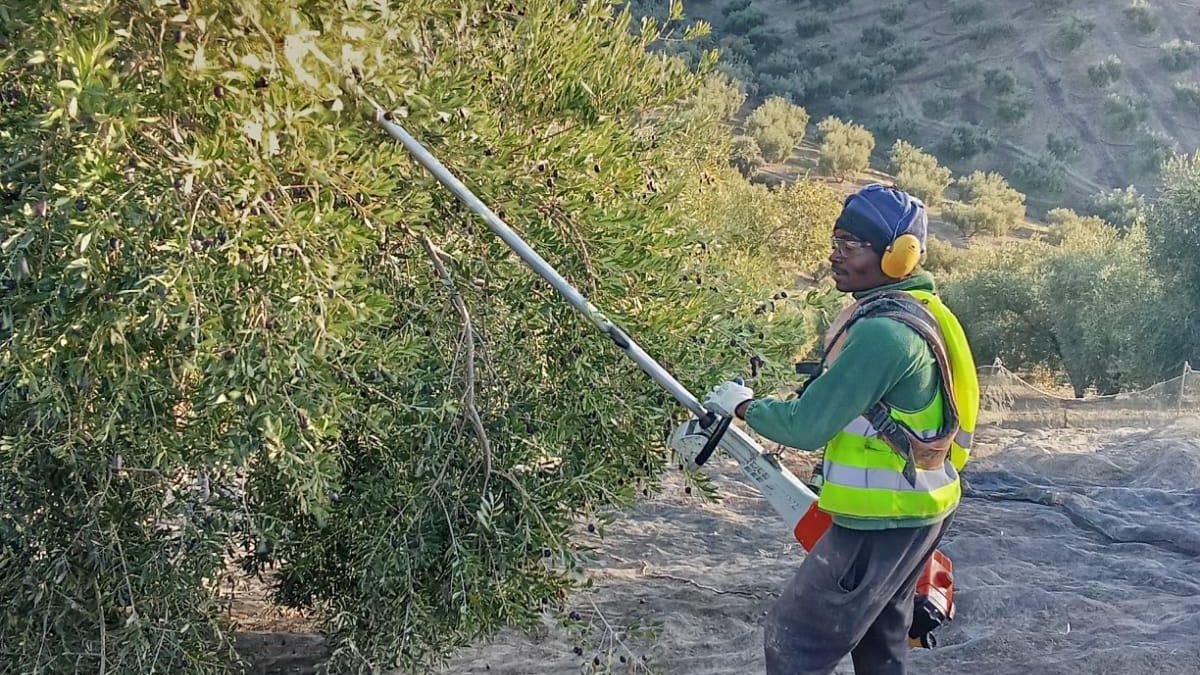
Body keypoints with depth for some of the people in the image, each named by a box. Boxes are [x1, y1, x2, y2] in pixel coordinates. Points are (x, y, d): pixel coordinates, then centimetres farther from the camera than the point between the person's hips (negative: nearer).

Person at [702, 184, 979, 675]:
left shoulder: (884, 330, -25)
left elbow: (807, 427, -22)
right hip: (916, 510, 10)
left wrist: (743, 406, -6)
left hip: (882, 522, -10)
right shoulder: (914, 308, 7)